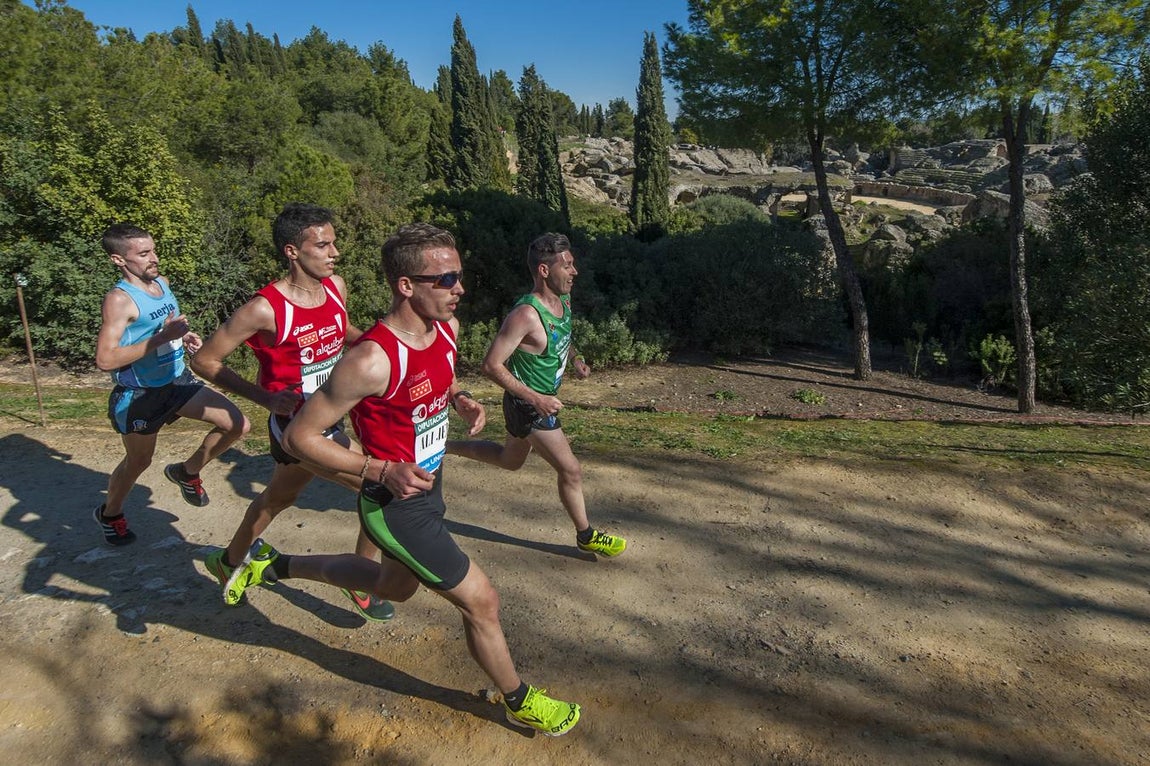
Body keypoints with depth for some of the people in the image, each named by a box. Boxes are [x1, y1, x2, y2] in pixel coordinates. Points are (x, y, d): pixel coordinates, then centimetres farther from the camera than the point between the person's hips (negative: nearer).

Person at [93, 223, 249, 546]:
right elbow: (105, 359, -27)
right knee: (138, 461, 13)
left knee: (238, 424, -2)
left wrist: (184, 335, 1)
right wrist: (162, 337, -28)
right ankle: (109, 513, 44)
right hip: (139, 394, -6)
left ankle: (187, 472, 22)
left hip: (179, 380, 6)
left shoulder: (161, 282, 2)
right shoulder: (119, 300, -21)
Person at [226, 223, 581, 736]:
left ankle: (275, 565, 45)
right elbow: (299, 436, -22)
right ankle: (518, 700, 31)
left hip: (428, 487, 9)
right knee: (481, 602, 3)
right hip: (397, 507, -9)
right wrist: (381, 470, -29)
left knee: (395, 587, 32)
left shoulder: (447, 328, -6)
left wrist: (461, 401, -5)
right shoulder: (372, 361, -31)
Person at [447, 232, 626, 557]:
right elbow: (491, 365, -27)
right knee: (571, 470, 1)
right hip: (529, 406, -9)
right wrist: (535, 399, -29)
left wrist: (574, 359, 1)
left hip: (543, 399, 9)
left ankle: (446, 447, 40)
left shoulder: (564, 299, -2)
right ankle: (586, 536, 21)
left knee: (511, 460, 27)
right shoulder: (526, 314, -29)